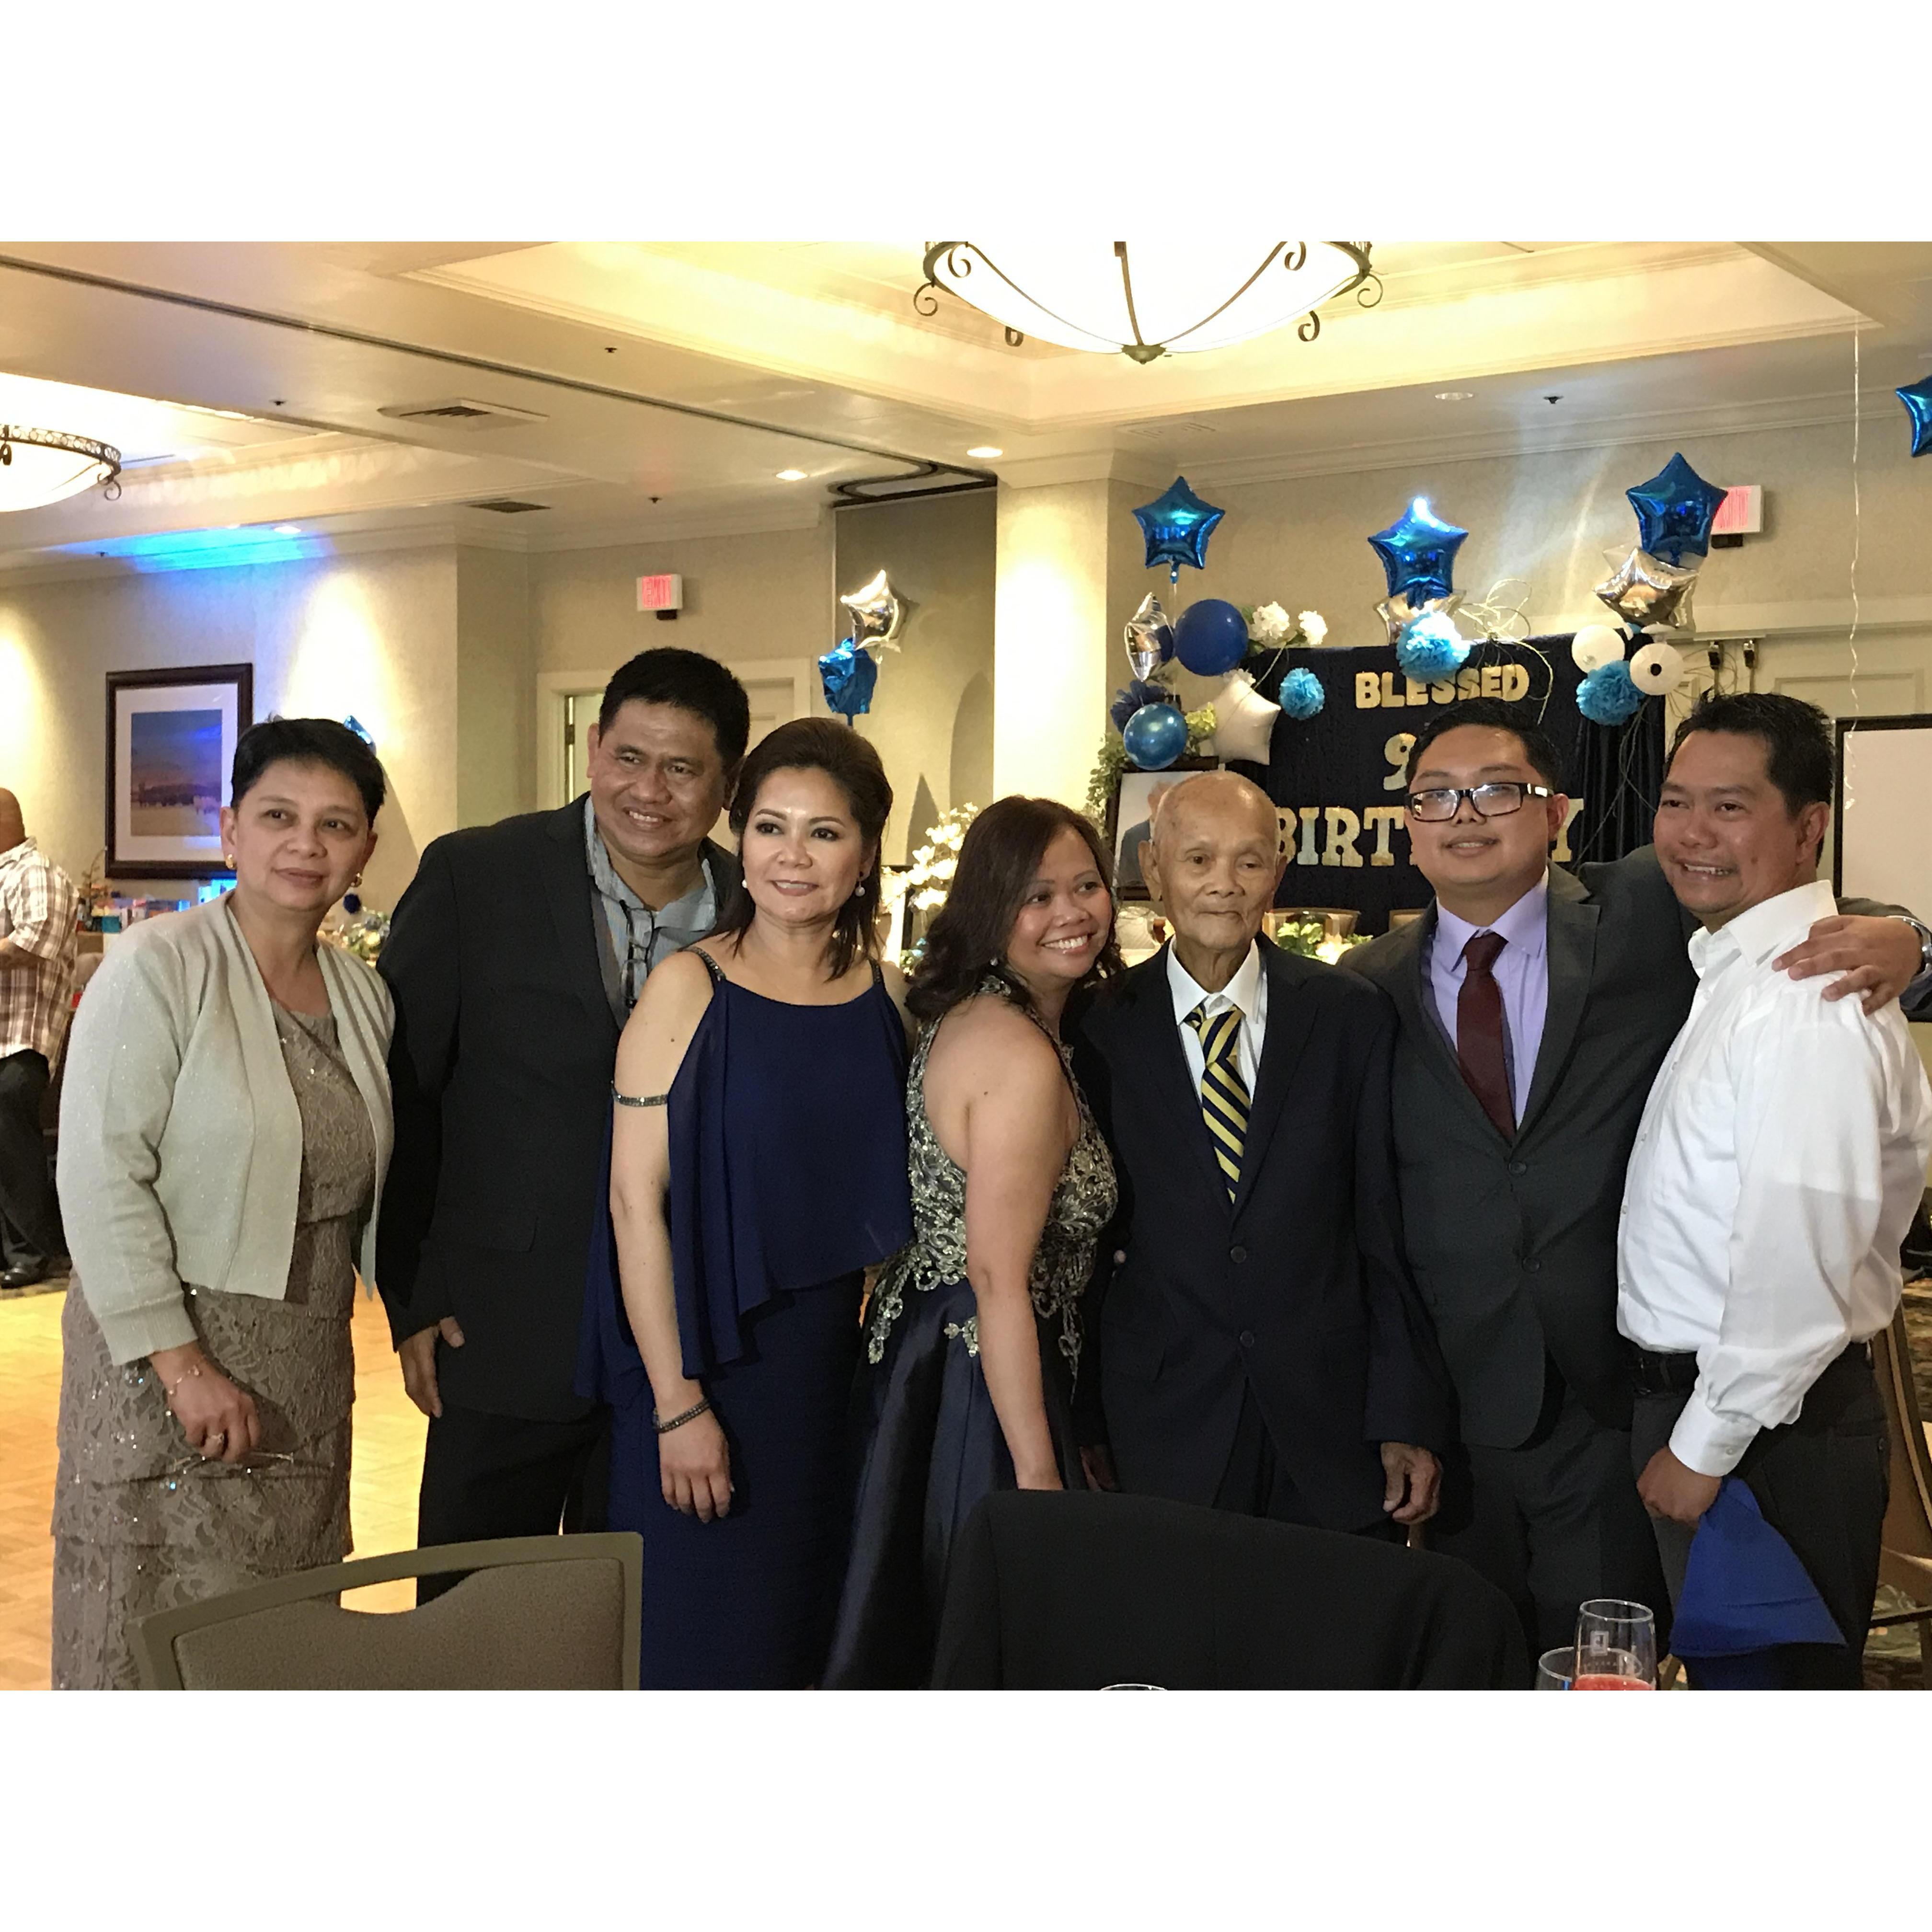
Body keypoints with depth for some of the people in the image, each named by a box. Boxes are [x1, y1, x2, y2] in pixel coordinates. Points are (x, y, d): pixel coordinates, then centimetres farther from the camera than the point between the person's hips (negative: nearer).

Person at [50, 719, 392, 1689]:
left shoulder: (362, 992, 8)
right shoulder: (156, 967, -12)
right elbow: (100, 1177, -17)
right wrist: (181, 1363, -19)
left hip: (306, 1377, 6)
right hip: (165, 1363, -6)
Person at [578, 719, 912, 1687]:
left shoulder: (884, 997, 3)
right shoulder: (688, 989, -10)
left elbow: (882, 1200, 11)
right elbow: (636, 1200, -12)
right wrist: (677, 1404, -16)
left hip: (839, 1365, 4)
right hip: (705, 1360, -4)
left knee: (807, 1634, 16)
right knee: (704, 1641, 6)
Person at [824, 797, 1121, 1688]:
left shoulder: (961, 1014, 7)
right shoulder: (1024, 1057, -21)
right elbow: (1000, 1282, -23)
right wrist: (1039, 1473, -20)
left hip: (920, 1349, 10)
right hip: (983, 1381, -10)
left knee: (917, 1631, 20)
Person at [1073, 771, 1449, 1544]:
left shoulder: (1352, 1017, 2)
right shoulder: (1103, 1031, 0)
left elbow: (1387, 1226, 1)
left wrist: (1408, 1419, -2)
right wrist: (1088, 1428, 2)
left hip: (1334, 1425, 1)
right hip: (1162, 1437, 0)